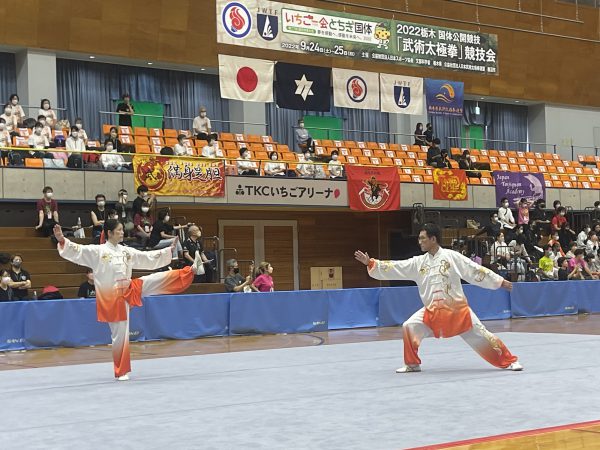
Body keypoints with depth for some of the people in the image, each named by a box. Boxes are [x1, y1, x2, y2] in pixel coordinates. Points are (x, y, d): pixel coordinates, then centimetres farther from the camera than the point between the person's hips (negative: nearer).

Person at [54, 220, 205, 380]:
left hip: (130, 290, 5)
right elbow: (77, 251, -19)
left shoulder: (126, 251, 7)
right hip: (113, 298, -5)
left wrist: (168, 251, 15)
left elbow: (148, 258, 15)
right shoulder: (97, 251, -10)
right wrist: (62, 240, -36)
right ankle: (121, 371, 14)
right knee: (120, 335, 2)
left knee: (162, 279, -3)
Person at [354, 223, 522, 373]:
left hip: (457, 308, -3)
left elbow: (475, 270, -4)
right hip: (432, 311, 4)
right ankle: (412, 364, 7)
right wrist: (370, 263, -5)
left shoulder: (451, 256, -7)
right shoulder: (418, 262, 4)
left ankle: (509, 361, 10)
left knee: (479, 334, -4)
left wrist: (500, 281, -4)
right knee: (409, 327, -11)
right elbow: (394, 269, 3)